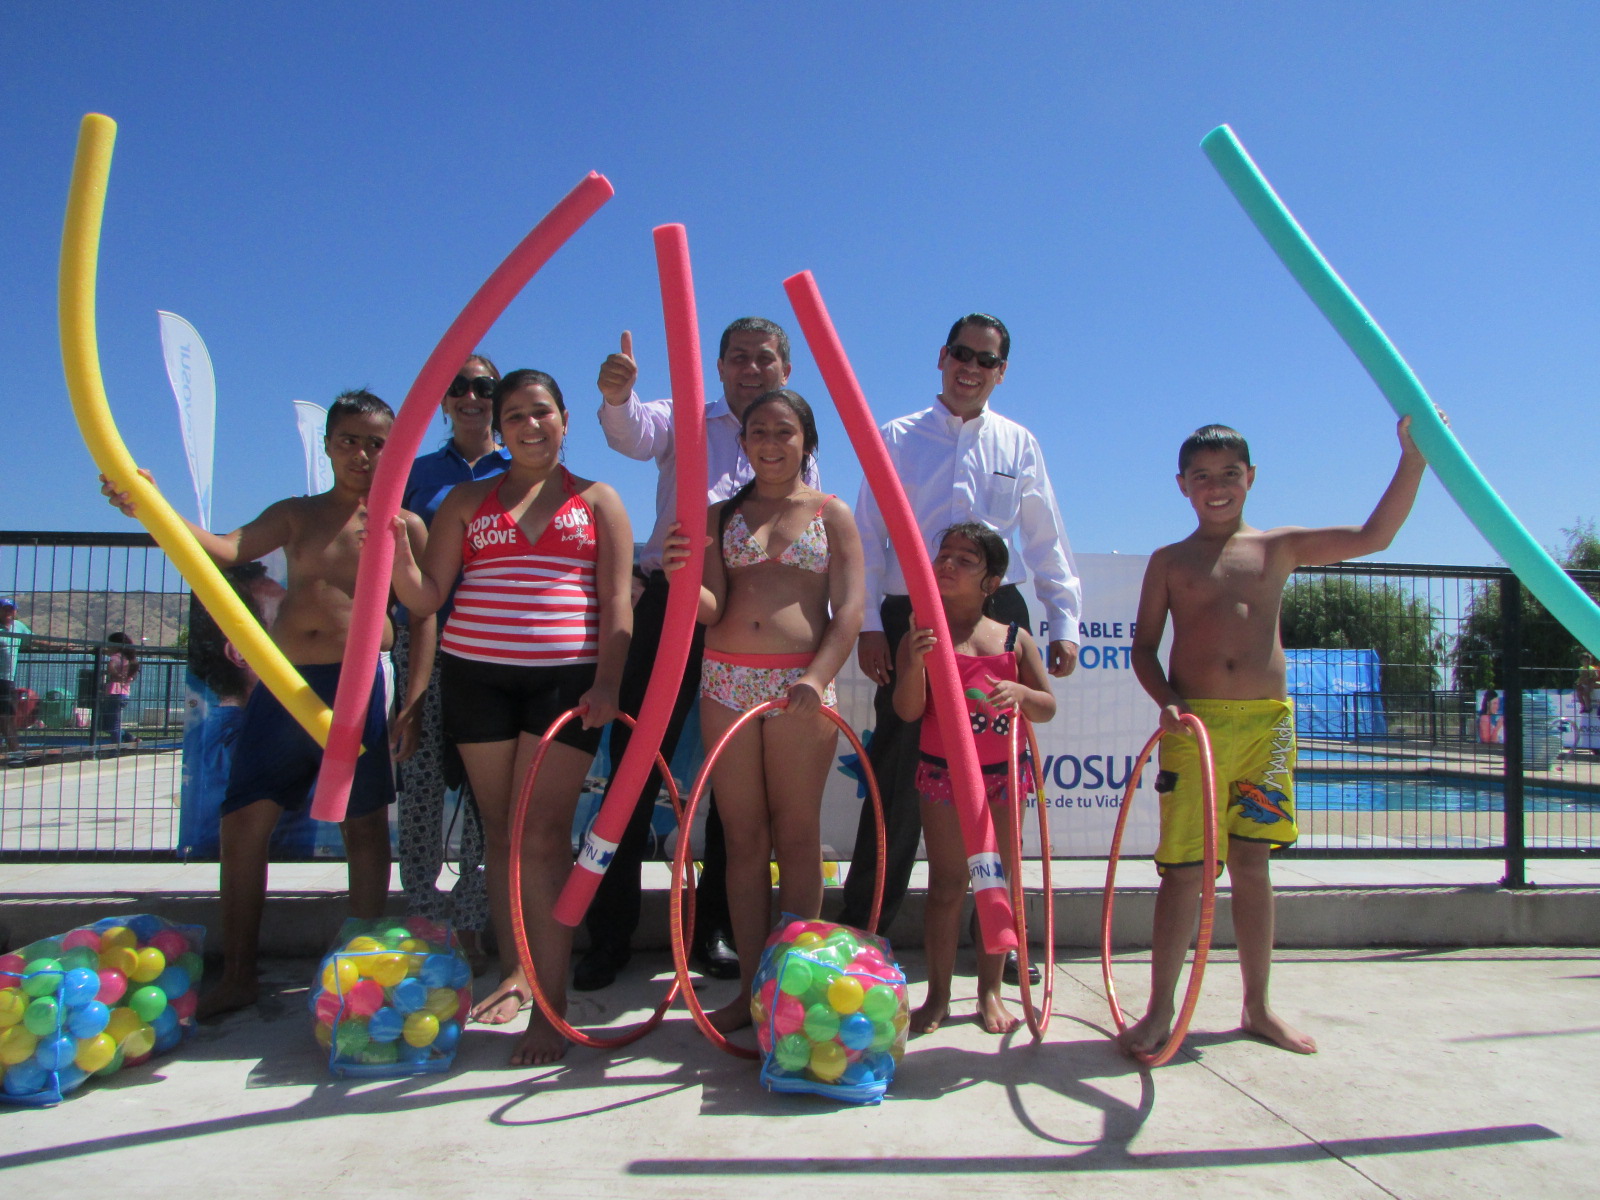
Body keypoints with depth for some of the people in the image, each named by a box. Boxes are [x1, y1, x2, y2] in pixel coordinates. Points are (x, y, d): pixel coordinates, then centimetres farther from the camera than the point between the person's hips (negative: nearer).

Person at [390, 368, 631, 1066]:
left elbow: (616, 602, 1)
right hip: (476, 676, 3)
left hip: (567, 680, -2)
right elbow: (425, 598, 8)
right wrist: (396, 550, -12)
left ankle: (550, 1001, -4)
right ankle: (513, 973, 23)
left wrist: (606, 683, -12)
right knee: (501, 831, 8)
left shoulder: (596, 502, 10)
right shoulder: (469, 501, 14)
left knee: (543, 835, -9)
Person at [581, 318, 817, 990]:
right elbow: (634, 434, -13)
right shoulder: (685, 420, 9)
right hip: (672, 606, -2)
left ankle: (712, 930, 22)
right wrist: (618, 398, -37)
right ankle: (609, 937, 8)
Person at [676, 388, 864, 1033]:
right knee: (743, 837, 6)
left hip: (802, 684, -2)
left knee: (796, 837, 4)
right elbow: (711, 609, 4)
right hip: (727, 682, 3)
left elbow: (850, 606, -4)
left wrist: (817, 677, -18)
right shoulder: (722, 515, 13)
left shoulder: (831, 513, 6)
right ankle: (751, 987, 14)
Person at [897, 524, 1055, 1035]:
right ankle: (938, 996, 15)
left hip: (1002, 773, 2)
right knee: (946, 885, 3)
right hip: (943, 772, -2)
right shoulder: (922, 637, -3)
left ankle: (989, 991, 23)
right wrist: (915, 663, -30)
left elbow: (1047, 707, 3)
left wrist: (1020, 692, -19)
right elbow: (908, 710, -12)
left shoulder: (1015, 639, 2)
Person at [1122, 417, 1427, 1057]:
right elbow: (1144, 645, 7)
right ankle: (1160, 1011, 9)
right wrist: (1165, 701, -10)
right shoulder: (1169, 561, 7)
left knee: (1251, 862, 10)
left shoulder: (1279, 547, 10)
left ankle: (1257, 1006, 23)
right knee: (1184, 868, -2)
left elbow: (1373, 536, 4)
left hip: (1267, 721, 2)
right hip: (1194, 722, -2)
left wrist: (1413, 456, -1)